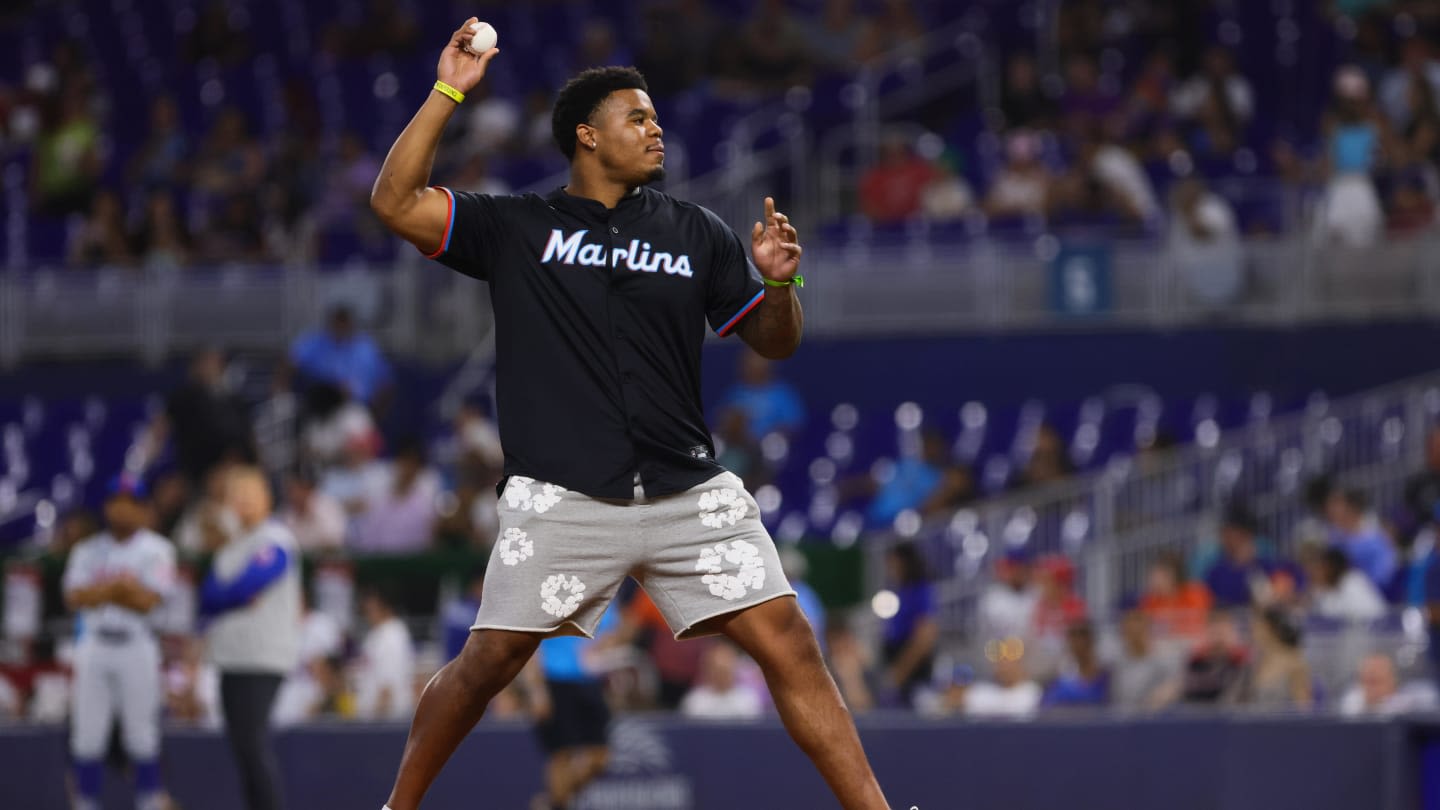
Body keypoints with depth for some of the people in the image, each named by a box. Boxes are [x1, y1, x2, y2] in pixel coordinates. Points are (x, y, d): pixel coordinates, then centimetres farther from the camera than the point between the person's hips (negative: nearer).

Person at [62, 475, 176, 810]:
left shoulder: (156, 550, 2)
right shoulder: (88, 550, 12)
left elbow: (150, 601, -11)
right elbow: (74, 597, -2)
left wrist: (99, 592, -13)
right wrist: (118, 587, -15)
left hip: (137, 646, -3)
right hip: (93, 645, 3)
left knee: (142, 735, -3)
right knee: (87, 735, 2)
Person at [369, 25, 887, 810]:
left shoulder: (695, 233, 12)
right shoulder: (515, 229, 6)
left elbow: (773, 342, 15)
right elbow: (396, 203, -3)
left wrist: (777, 282, -6)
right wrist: (448, 93, -7)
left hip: (690, 495, 2)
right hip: (562, 501, -2)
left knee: (787, 644, -7)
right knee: (488, 661, -2)